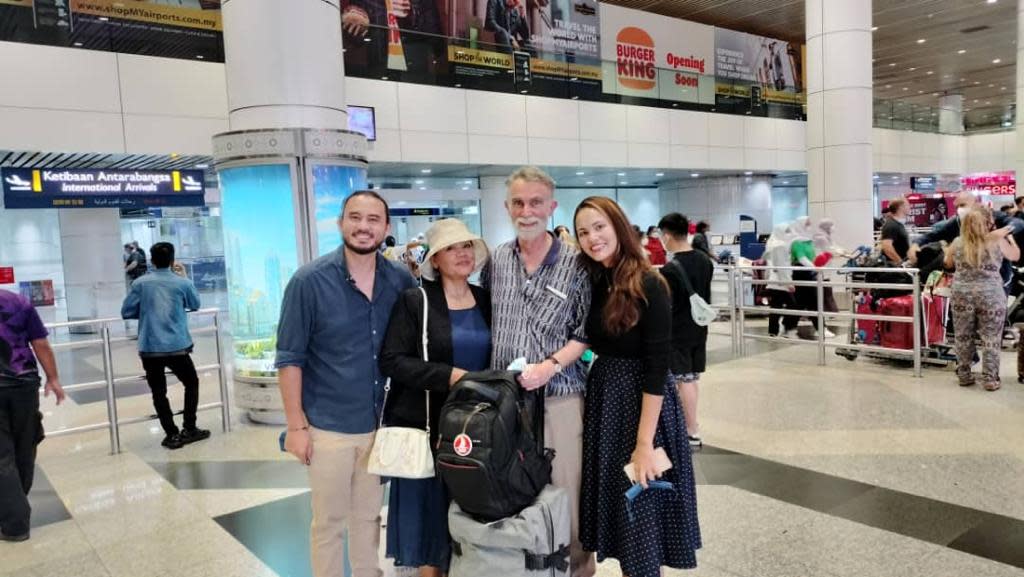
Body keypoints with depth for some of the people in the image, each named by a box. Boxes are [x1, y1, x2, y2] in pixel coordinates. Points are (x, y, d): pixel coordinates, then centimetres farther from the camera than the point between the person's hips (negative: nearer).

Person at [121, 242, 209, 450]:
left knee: (158, 392, 10)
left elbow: (126, 312, 5)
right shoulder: (183, 283, -1)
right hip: (177, 347, -1)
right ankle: (189, 429, 16)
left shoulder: (140, 284, 1)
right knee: (191, 383, 18)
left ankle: (172, 435, 11)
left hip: (149, 349, 1)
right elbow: (195, 305, 18)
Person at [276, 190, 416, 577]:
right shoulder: (309, 281, -11)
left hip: (381, 423, 3)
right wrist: (296, 426, -11)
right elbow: (289, 358, -9)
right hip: (328, 426, -3)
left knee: (369, 517, 19)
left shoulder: (401, 281, -2)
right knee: (329, 522, 12)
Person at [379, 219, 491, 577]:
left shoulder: (486, 301, 8)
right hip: (426, 424, -4)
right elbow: (391, 360, -12)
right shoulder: (414, 301, -6)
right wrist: (448, 375, -18)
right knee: (429, 504, 4)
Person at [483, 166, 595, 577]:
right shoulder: (495, 261, 6)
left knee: (565, 490, 5)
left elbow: (585, 333, -2)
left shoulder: (575, 264, -3)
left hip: (559, 396, -2)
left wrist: (549, 366, -16)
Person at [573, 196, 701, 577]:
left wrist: (644, 442, -20)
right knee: (615, 502, 16)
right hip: (602, 398, 6)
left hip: (643, 400, -6)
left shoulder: (649, 285, -16)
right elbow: (592, 342, 9)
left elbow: (657, 366, -19)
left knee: (641, 508, 6)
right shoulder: (591, 282, 3)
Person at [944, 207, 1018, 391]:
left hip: (962, 295, 2)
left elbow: (948, 264, 16)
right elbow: (1015, 256, 14)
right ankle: (990, 380, 9)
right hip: (991, 295, -2)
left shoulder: (958, 243, -1)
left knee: (963, 337, 12)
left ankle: (964, 376, 20)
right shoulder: (997, 241, -6)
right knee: (991, 339, 6)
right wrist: (1009, 237, 28)